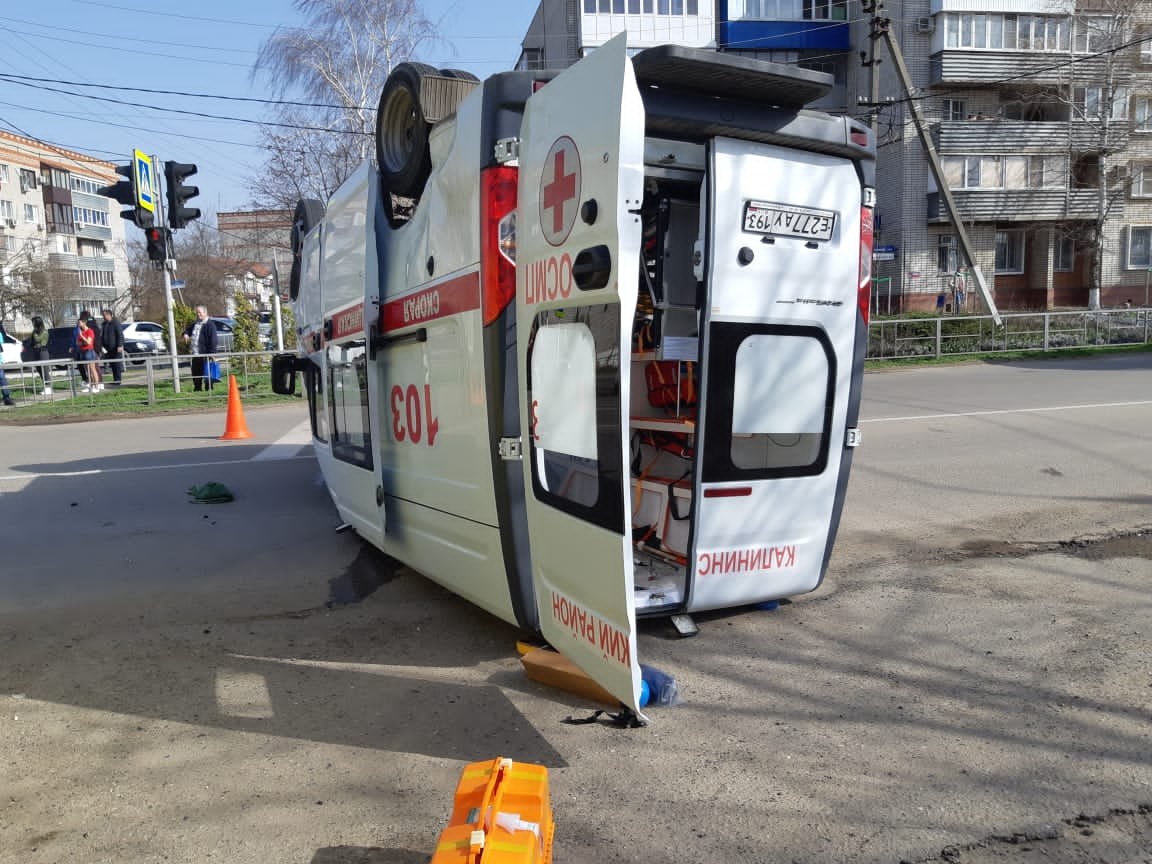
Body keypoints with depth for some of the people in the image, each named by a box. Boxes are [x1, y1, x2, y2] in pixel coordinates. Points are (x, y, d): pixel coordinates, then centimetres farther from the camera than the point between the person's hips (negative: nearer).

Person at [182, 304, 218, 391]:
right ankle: (197, 389, 25)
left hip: (204, 354, -9)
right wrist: (186, 334, 12)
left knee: (206, 373, -4)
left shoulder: (209, 325, -9)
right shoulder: (195, 324, 18)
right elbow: (188, 329, 37)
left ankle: (208, 389, 2)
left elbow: (212, 340, -15)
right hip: (195, 354, 9)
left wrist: (211, 353, -21)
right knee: (195, 373, 14)